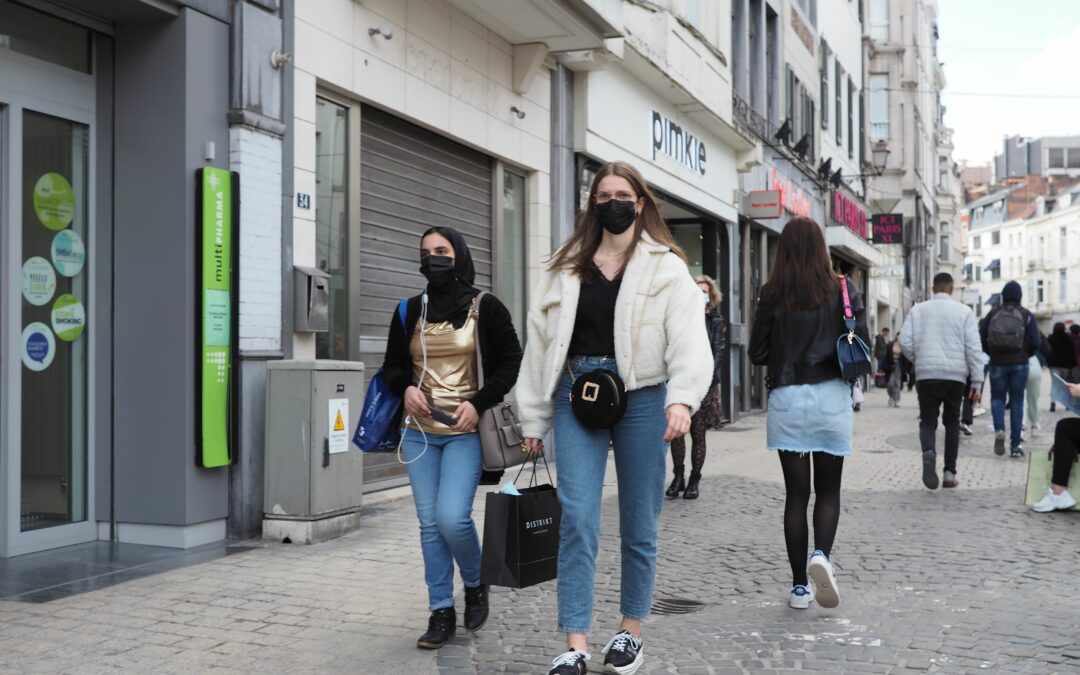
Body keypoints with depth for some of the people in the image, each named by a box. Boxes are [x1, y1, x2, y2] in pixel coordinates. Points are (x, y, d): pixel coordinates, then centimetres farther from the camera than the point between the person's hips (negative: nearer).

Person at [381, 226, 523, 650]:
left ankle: (475, 585, 15)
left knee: (452, 518, -15)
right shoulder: (410, 311, 9)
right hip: (419, 432, 4)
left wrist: (478, 403, -13)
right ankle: (441, 612, 15)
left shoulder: (486, 308, -1)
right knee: (430, 523, 4)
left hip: (465, 432, -4)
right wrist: (406, 388, -6)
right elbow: (392, 366, 16)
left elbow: (512, 364, -1)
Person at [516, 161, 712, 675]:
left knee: (639, 523, 8)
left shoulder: (666, 268, 3)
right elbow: (540, 342, 11)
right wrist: (534, 419, 8)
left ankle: (630, 631, 24)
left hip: (641, 398, -2)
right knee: (577, 519, -6)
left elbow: (688, 340, -10)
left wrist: (682, 399, -27)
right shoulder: (565, 267, 12)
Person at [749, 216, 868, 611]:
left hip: (787, 398, 0)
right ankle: (821, 555, -13)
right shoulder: (843, 291, -2)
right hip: (832, 397, 0)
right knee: (828, 490, 12)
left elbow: (757, 354, -1)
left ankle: (800, 586, 9)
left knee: (796, 493, 6)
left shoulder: (772, 295, -4)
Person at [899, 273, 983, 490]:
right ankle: (949, 472, 12)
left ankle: (928, 452, -27)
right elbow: (974, 348, -1)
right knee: (952, 422, 13)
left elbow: (905, 341, -1)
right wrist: (976, 382, 1)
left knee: (928, 421, 5)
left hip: (927, 375, 0)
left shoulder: (918, 310, 5)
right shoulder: (964, 311, 2)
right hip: (956, 375, 0)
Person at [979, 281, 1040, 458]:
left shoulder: (992, 314, 2)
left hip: (997, 364, 0)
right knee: (1017, 401, 6)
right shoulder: (1027, 315, -1)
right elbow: (1035, 342, -8)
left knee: (997, 398, 13)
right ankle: (1015, 445, 5)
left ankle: (999, 429, -16)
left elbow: (981, 339, -2)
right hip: (1019, 364, 0)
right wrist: (1026, 355, 11)